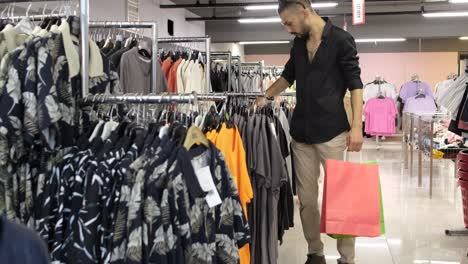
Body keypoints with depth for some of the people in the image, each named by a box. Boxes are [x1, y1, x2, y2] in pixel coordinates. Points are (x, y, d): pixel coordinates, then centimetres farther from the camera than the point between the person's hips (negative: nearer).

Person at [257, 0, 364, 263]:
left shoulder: (341, 40, -6)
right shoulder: (298, 44, 12)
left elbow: (355, 83, -8)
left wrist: (356, 126, -15)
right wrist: (265, 97, 17)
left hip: (332, 132, -5)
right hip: (301, 132, 6)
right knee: (307, 198, 8)